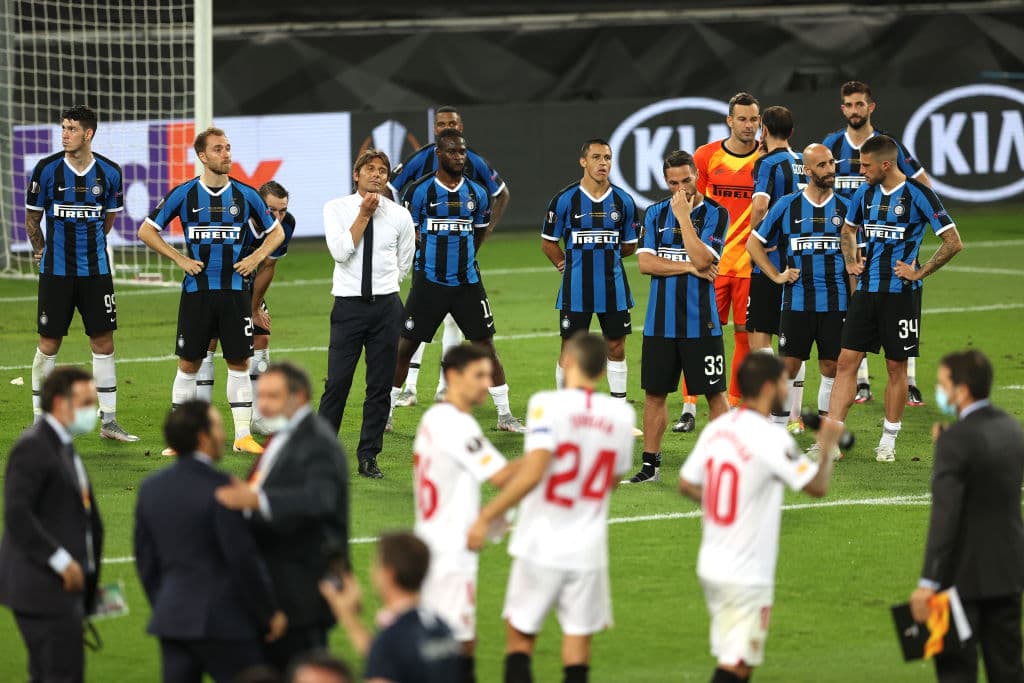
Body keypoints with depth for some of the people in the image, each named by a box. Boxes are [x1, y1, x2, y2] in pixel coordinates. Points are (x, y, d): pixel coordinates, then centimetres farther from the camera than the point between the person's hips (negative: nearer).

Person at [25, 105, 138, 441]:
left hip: (95, 269, 2)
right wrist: (42, 252, 9)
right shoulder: (47, 169, -6)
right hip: (56, 271, -2)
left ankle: (108, 421, 11)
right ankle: (39, 422, 9)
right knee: (49, 344, 0)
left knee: (104, 342, 3)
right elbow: (32, 218, 6)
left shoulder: (109, 172, 0)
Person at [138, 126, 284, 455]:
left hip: (235, 289, 1)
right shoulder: (184, 194, -1)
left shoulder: (246, 195, 4)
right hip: (197, 290, -1)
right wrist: (180, 259, -3)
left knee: (239, 363, 3)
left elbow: (276, 232, 16)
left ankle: (243, 435, 8)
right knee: (188, 363, 2)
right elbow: (147, 231, 5)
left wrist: (254, 258, 1)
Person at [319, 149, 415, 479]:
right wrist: (364, 214, -12)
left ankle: (369, 457, 10)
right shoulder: (336, 209, 2)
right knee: (337, 382, -6)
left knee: (380, 386, 3)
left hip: (386, 306, 2)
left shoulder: (399, 215, 7)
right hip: (348, 304, -2)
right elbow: (340, 251, -13)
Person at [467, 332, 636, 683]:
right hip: (588, 549, 3)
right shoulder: (622, 414, 1)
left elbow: (533, 473, -22)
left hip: (540, 547, -3)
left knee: (520, 636, 8)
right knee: (578, 638, 9)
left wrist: (487, 515, -16)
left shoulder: (548, 405, -13)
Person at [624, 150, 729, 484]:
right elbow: (645, 262, -3)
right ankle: (650, 464, 14)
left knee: (714, 391, 0)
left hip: (700, 322, -3)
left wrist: (683, 216, -15)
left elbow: (702, 259, -17)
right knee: (654, 392, 6)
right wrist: (689, 267, -11)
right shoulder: (656, 213, 8)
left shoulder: (715, 214, -3)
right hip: (660, 322, 3)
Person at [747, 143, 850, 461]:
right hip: (797, 301, -1)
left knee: (832, 367, 3)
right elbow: (754, 243, 10)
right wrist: (776, 275, 2)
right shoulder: (787, 206, 3)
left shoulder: (845, 208, 5)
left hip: (835, 302, 1)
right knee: (789, 365, -1)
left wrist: (854, 300, 0)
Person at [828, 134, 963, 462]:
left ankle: (889, 440, 17)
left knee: (897, 367, 5)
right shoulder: (865, 193, 7)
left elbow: (954, 242, -10)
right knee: (846, 361, -1)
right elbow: (848, 229, 28)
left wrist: (919, 272, -11)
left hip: (901, 294, -5)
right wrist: (850, 262, 11)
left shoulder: (918, 194, -10)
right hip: (866, 290, 5)